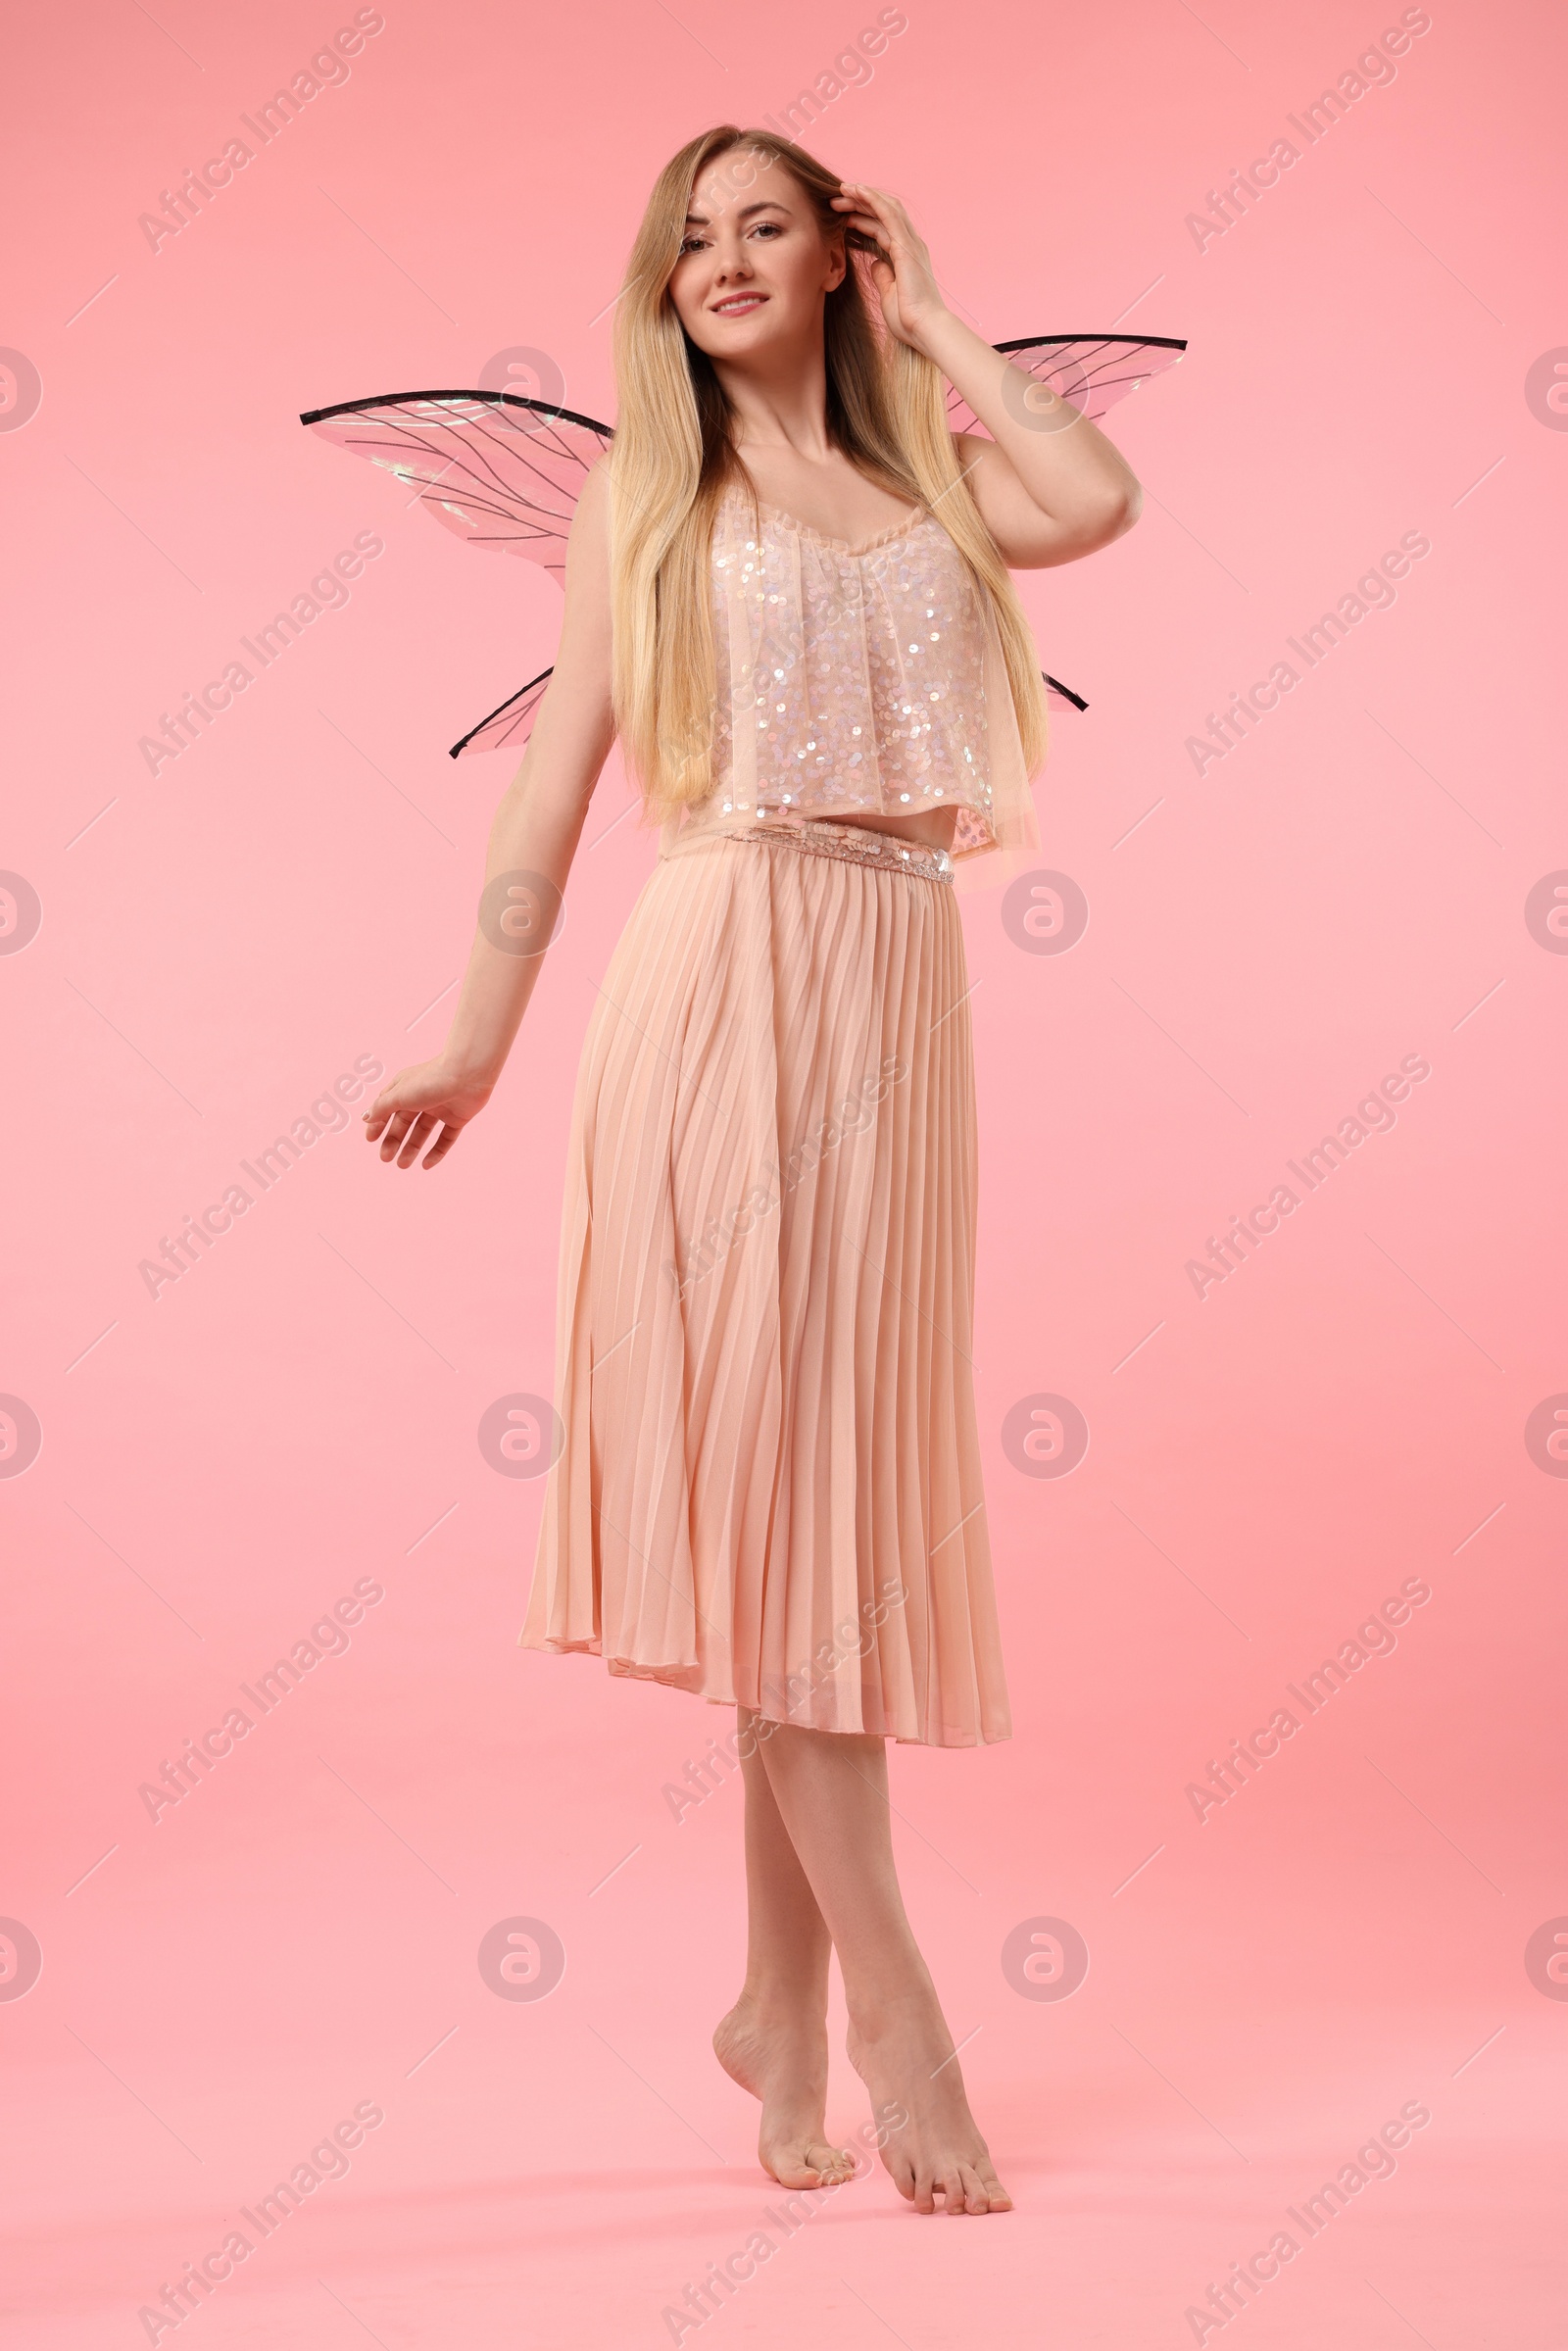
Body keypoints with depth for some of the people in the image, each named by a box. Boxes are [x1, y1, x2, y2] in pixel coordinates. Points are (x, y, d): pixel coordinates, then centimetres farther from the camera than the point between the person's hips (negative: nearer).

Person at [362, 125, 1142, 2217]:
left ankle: (783, 2001, 14)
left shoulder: (930, 480, 18)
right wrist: (481, 1034, 1)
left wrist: (932, 325, 10)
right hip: (726, 972, -3)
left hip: (897, 990, 3)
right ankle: (890, 2003, -3)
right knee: (765, 1446, -8)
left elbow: (1099, 500, -4)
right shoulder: (646, 492, 12)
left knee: (848, 1464, 3)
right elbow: (558, 775, 7)